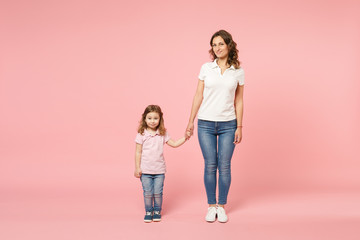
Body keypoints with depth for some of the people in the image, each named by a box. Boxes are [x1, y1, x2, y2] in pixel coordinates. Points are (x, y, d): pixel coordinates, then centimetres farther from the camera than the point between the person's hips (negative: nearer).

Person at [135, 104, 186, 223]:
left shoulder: (163, 134, 3)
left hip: (159, 170, 1)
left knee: (158, 193, 4)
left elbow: (174, 144, 11)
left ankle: (157, 211, 23)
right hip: (145, 170, -1)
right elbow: (138, 152, -1)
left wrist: (185, 138, 0)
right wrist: (137, 168, -2)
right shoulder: (141, 134, -3)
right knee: (148, 193, 3)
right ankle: (148, 212, 21)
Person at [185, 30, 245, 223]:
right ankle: (211, 206, 16)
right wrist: (190, 122, 3)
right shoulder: (206, 68, 1)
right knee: (210, 165, 4)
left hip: (228, 124, 0)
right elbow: (198, 96, 4)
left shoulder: (238, 71, 1)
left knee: (225, 166, 3)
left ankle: (222, 207, 16)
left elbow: (238, 101, 5)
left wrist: (239, 127, 2)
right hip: (206, 124, 0)